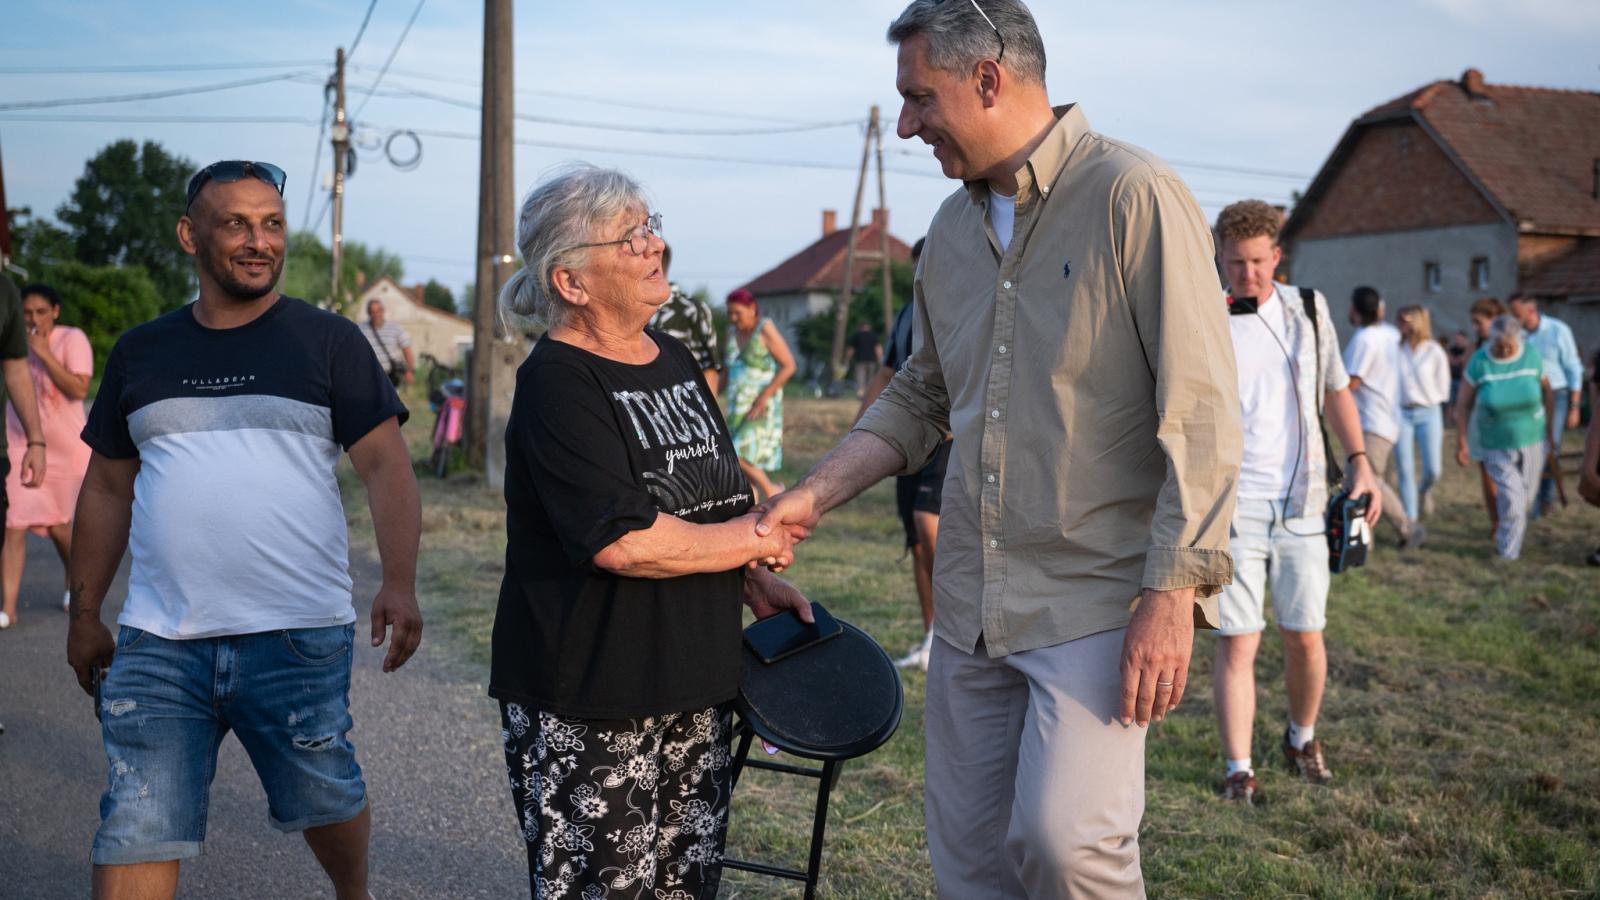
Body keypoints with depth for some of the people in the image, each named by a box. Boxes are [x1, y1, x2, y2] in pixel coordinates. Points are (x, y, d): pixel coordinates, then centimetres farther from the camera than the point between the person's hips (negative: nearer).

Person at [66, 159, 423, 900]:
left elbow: (387, 467, -5)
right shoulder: (139, 352, 11)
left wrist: (399, 583, -18)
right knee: (135, 831, -1)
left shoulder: (328, 342, 2)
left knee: (324, 799, 13)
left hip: (299, 636, -2)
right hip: (157, 644, 2)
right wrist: (84, 613, 15)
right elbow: (107, 489, 17)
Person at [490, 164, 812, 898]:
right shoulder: (556, 383, -15)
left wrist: (753, 586, 7)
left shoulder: (677, 361, 11)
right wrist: (755, 540, -12)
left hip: (696, 688, 8)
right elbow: (624, 541, -25)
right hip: (586, 712, -8)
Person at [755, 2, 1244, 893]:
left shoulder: (1134, 197, -11)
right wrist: (812, 497, 10)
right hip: (972, 599, 7)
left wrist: (1171, 596, -18)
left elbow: (1201, 417, -14)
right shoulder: (953, 229, 12)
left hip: (1097, 594, -7)